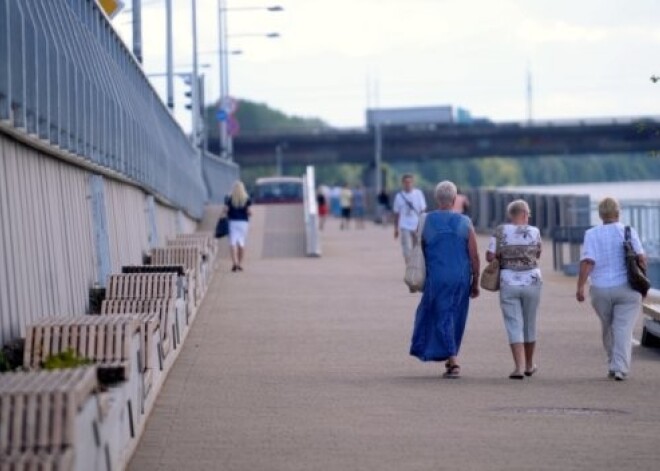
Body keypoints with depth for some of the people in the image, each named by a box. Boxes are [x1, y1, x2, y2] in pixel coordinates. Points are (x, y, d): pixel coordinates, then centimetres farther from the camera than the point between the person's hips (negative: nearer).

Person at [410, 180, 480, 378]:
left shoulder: (426, 221, -3)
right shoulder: (465, 223, -2)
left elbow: (420, 252, 4)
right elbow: (474, 256, -3)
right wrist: (475, 282, 5)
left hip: (437, 278, -2)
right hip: (461, 278, 2)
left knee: (442, 317, 1)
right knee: (455, 317, 15)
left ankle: (453, 361, -11)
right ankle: (451, 358, 26)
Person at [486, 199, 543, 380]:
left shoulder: (501, 231, -6)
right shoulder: (534, 232, -2)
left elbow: (490, 256, -7)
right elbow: (537, 254, 10)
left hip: (509, 283, -1)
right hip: (532, 282, 1)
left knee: (514, 326, 0)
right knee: (529, 324, 16)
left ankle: (519, 367, -11)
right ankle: (529, 365, 29)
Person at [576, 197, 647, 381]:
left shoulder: (591, 234, -1)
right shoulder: (629, 232, -1)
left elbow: (587, 262, -11)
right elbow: (641, 257, -7)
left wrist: (580, 287, -11)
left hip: (601, 290, 2)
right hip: (627, 289, -2)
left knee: (608, 329, 18)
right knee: (624, 330, -3)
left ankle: (613, 366, 27)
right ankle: (620, 368, -16)